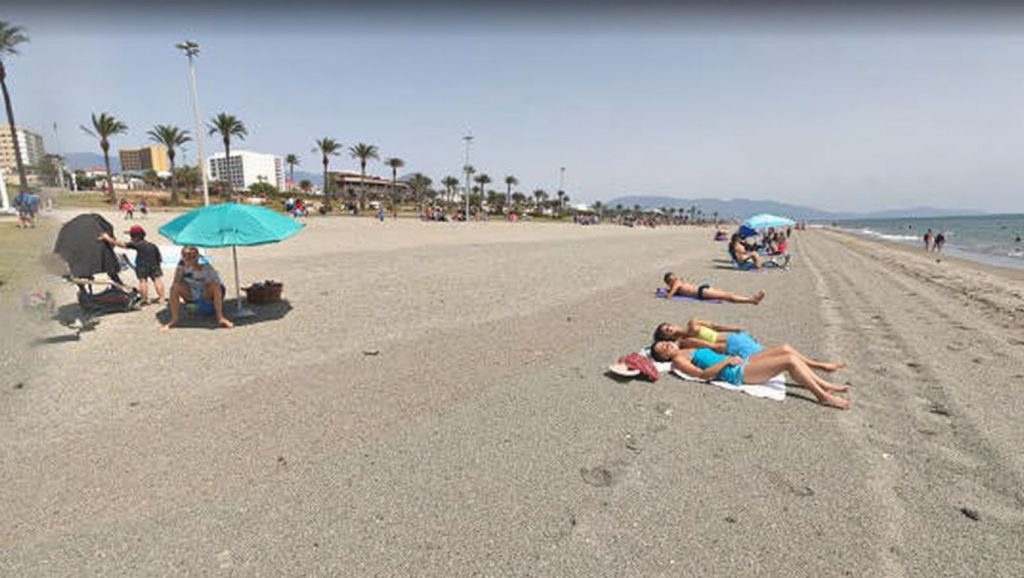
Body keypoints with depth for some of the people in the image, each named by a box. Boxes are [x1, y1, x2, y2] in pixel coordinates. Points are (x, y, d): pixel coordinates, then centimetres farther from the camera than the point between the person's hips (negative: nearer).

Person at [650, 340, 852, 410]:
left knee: (788, 353, 3)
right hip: (735, 373, -9)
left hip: (739, 364, 9)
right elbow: (703, 373, -19)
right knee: (789, 360, -15)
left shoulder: (686, 350, 18)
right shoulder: (678, 360, -8)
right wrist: (727, 360, -15)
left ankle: (826, 386, 10)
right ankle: (823, 396, -5)